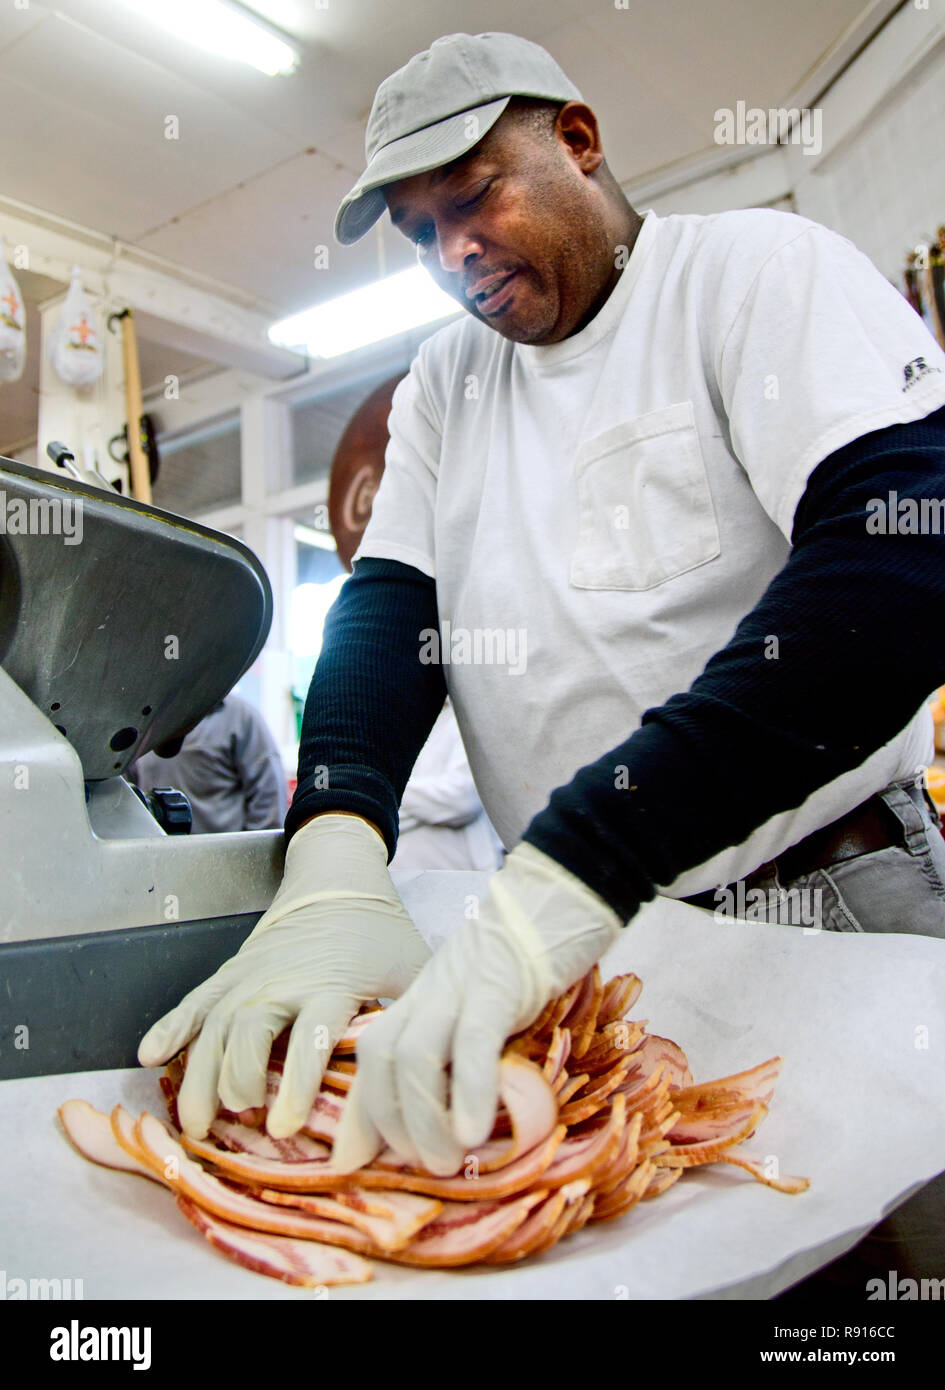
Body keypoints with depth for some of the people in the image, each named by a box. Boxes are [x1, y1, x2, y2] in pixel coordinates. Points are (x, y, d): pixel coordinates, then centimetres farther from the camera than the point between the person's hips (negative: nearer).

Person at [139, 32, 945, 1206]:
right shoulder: (444, 382, 10)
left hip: (831, 899, -3)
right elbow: (389, 606, -1)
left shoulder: (758, 271, -8)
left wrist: (576, 869, -34)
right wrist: (332, 861, -22)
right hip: (583, 934, 4)